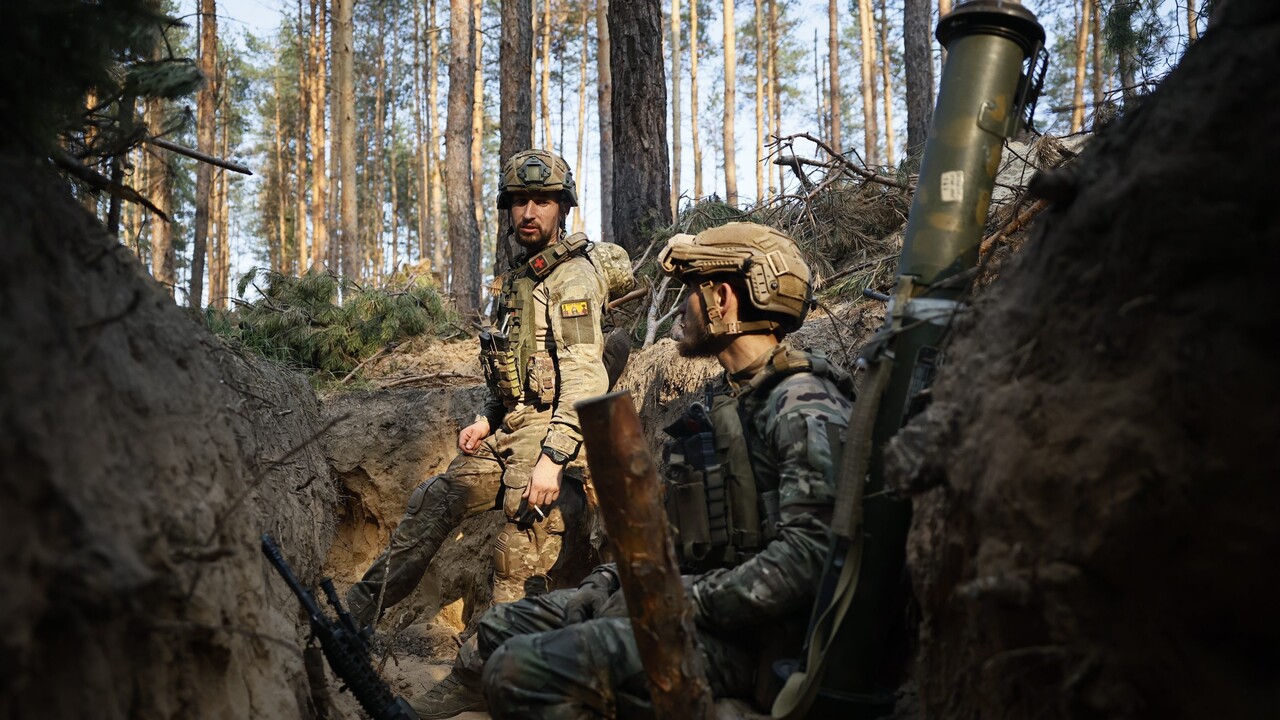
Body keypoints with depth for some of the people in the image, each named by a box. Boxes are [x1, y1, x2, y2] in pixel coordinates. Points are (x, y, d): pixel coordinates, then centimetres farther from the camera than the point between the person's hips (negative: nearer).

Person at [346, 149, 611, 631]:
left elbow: (585, 380, -22)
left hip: (546, 431, -9)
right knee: (432, 504, 11)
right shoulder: (521, 276, 17)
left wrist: (552, 459, -28)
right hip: (508, 430, 9)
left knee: (519, 571, -8)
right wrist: (486, 420, 11)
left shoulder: (573, 279, -12)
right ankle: (359, 612, 21)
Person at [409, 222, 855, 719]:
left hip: (744, 636, -9)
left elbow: (809, 553, -26)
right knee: (497, 632, 9)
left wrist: (687, 602, -21)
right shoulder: (728, 400, 17)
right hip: (685, 597, 10)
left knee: (521, 671, -24)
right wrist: (608, 582, 8)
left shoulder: (805, 410, -15)